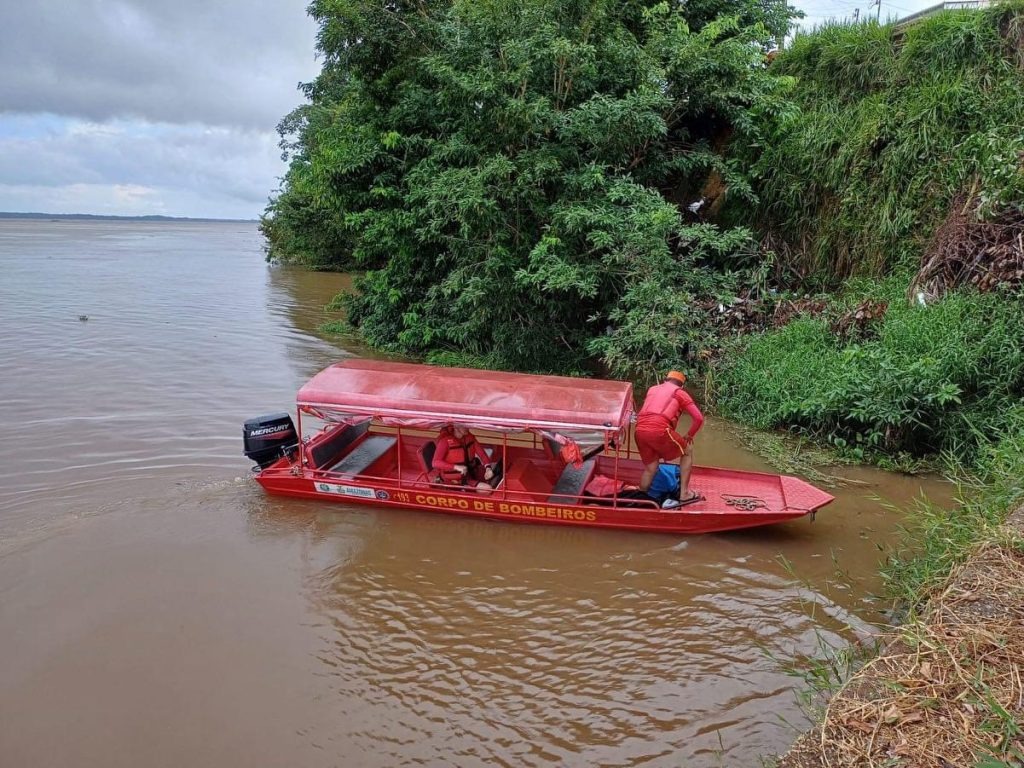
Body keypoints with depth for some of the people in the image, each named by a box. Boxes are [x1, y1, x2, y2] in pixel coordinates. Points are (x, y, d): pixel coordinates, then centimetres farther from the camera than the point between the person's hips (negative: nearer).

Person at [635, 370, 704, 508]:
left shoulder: (652, 389, 30)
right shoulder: (680, 393, 16)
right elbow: (699, 418, 10)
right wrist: (689, 435, 24)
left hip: (640, 430, 5)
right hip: (659, 429, -5)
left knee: (650, 468, 21)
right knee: (687, 451, 18)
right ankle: (684, 494, 16)